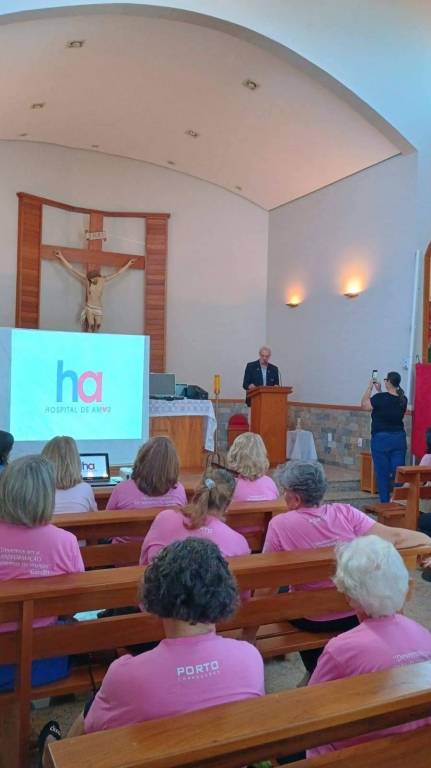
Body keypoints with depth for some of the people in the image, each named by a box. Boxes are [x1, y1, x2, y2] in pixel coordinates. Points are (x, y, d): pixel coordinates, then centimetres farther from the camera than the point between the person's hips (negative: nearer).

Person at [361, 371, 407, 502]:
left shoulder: (380, 398, -15)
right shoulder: (403, 399, 3)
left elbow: (364, 404, 0)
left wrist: (370, 387, 4)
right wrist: (379, 391, 17)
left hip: (382, 438, -5)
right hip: (399, 438, 5)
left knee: (383, 473, 3)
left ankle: (385, 502, 8)